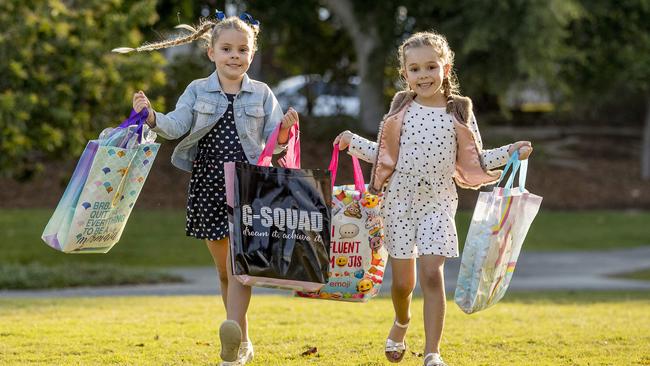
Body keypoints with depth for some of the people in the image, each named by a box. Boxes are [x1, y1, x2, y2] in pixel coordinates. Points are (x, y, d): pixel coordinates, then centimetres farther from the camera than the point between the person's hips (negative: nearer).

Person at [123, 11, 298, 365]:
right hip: (208, 187, 2)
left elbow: (272, 145, 1)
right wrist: (152, 117, -28)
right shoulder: (198, 91, 5)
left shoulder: (262, 95, 4)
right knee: (224, 269, 10)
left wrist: (283, 132, -21)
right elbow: (177, 126, -9)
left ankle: (234, 336, -27)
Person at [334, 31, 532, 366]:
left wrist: (510, 152, -4)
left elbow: (475, 161, 6)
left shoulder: (459, 112, 0)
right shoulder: (401, 109, 2)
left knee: (432, 273, -14)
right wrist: (353, 142, 0)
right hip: (399, 200, 1)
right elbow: (383, 155, 10)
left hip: (438, 203, -1)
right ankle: (401, 323, 39)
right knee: (403, 280, 5)